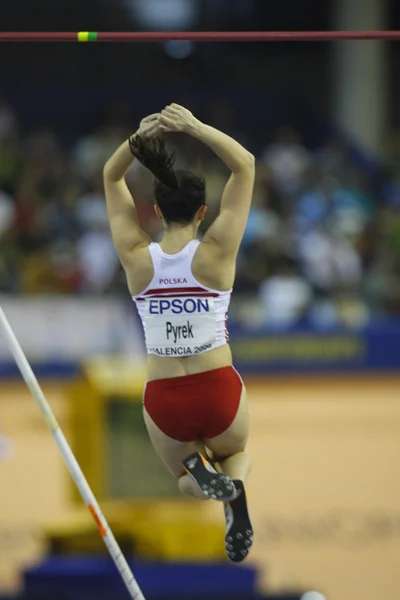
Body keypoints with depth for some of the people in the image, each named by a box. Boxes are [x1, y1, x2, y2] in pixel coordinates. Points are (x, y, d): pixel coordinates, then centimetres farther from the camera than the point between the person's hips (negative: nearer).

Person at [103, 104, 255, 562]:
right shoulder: (215, 254, -12)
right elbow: (245, 165, -7)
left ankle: (198, 472, -9)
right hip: (218, 389, -1)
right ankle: (234, 486, -6)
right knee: (236, 453, 32)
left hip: (164, 400, 1)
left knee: (183, 475, 30)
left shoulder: (136, 258, -8)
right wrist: (194, 129, -17)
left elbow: (110, 177, 3)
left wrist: (139, 139, -14)